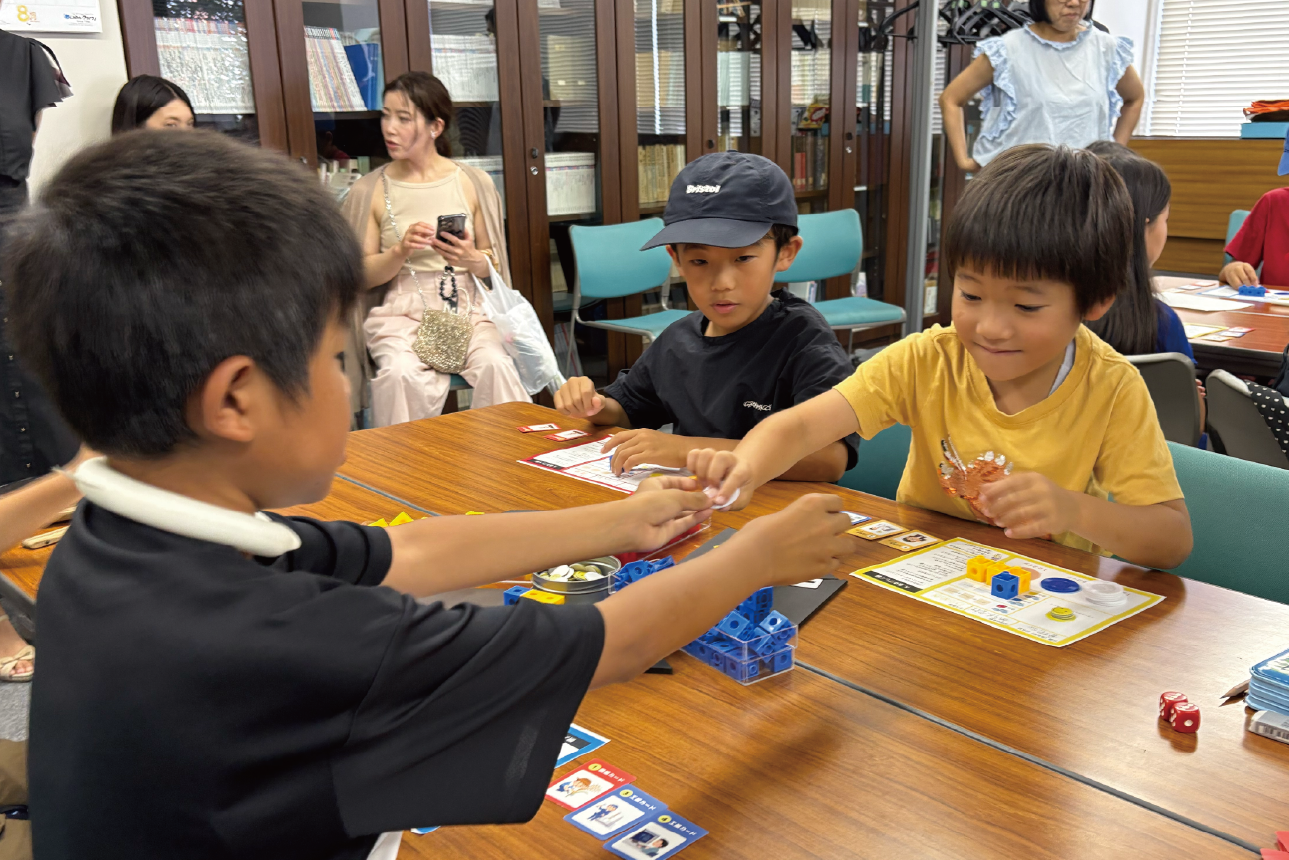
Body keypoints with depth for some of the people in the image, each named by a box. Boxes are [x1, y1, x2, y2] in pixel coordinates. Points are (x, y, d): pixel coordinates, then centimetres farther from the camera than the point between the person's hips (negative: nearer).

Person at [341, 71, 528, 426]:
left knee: (495, 365, -30)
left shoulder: (473, 182, 7)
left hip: (468, 304, 1)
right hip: (401, 309, -1)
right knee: (401, 375, -32)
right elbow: (364, 275, 5)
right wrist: (401, 252, -14)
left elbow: (493, 265, 12)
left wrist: (471, 259, -12)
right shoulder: (369, 191, 5)